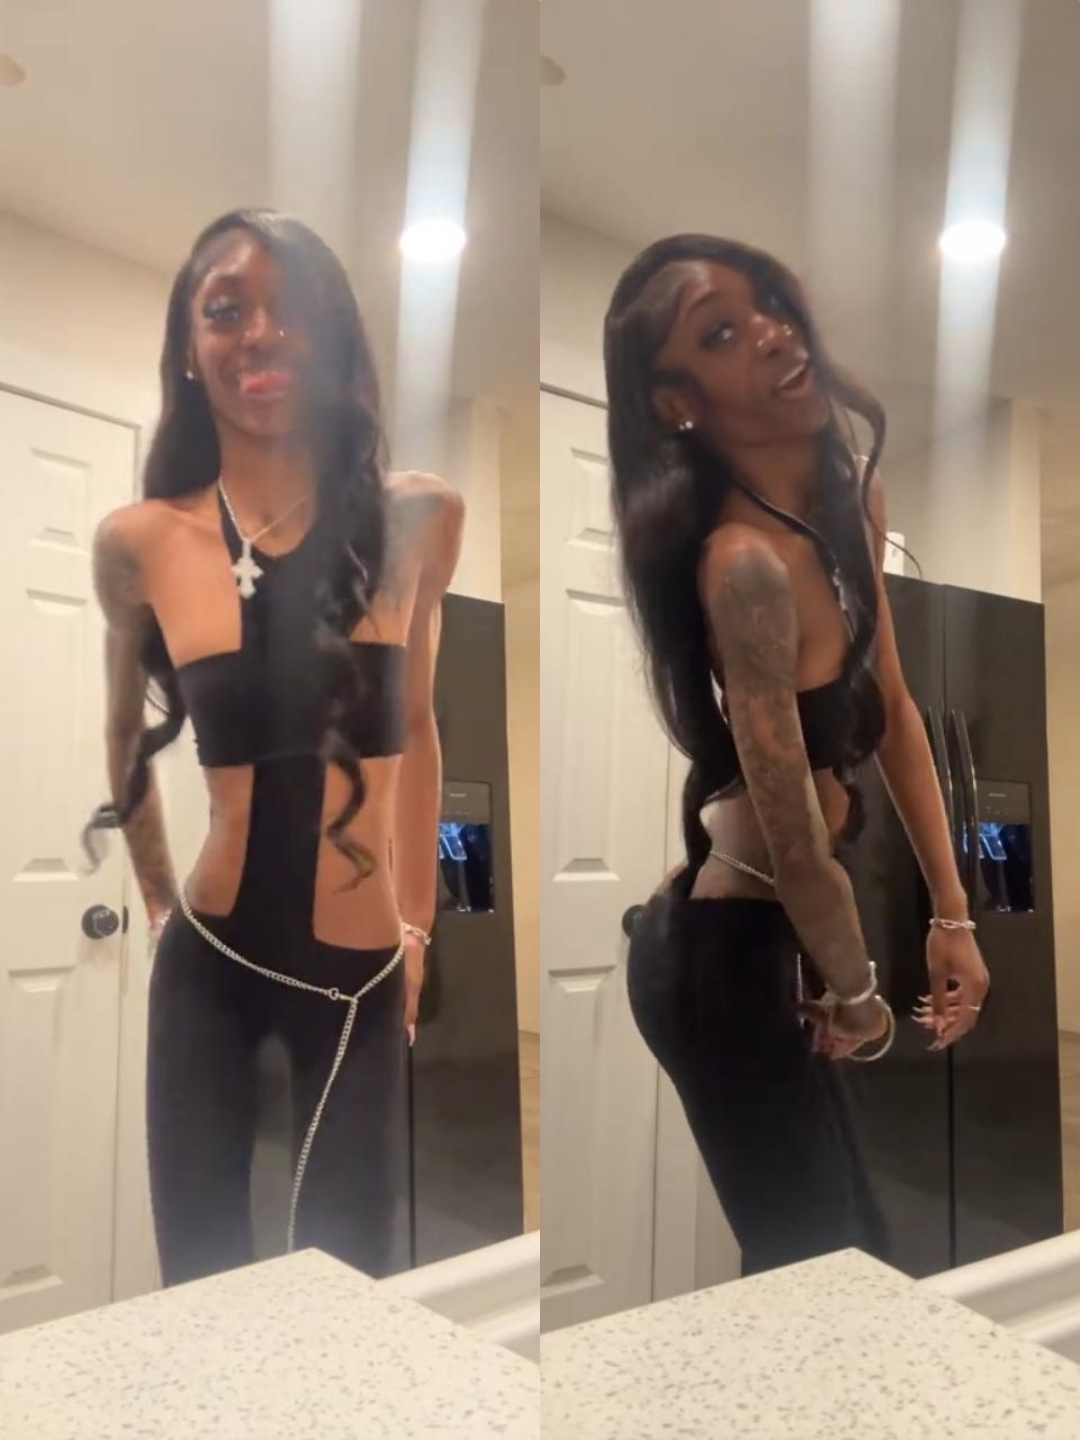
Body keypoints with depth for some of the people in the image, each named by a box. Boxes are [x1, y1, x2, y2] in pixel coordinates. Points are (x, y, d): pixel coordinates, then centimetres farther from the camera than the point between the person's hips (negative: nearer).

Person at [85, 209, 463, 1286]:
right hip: (205, 967, 0)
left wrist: (418, 924, 9)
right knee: (200, 1284, 14)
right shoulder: (140, 542, -5)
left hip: (364, 973, 0)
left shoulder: (417, 519, -4)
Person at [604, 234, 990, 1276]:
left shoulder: (853, 494, -1)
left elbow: (893, 712, 7)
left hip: (754, 943, 9)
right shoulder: (747, 564, -28)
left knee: (846, 1242, 23)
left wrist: (952, 915, 7)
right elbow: (797, 842, -23)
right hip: (720, 959, -9)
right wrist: (858, 997, -6)